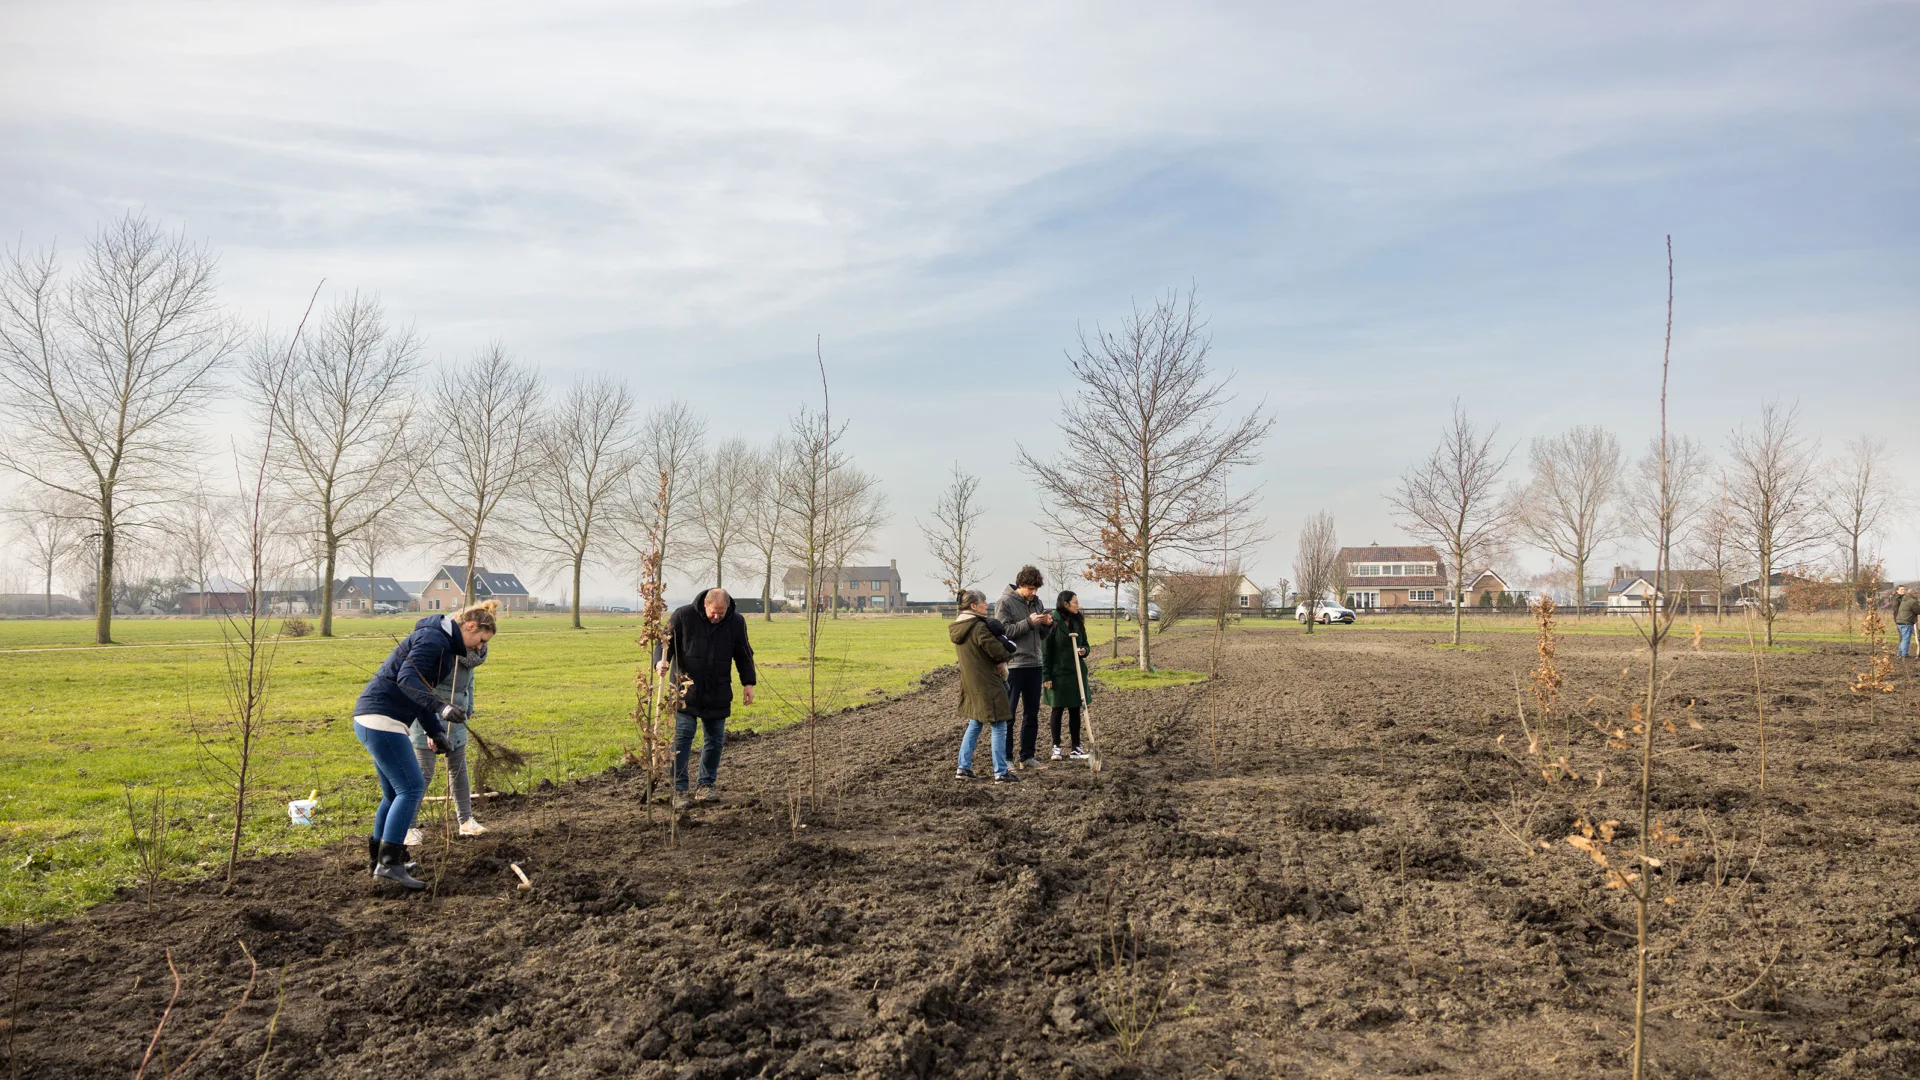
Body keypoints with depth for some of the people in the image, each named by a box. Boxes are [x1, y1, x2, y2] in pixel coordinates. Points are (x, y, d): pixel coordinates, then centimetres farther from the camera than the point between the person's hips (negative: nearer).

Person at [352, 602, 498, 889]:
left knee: (395, 793, 17)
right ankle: (388, 863, -13)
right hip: (381, 718, -11)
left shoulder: (442, 644, 21)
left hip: (371, 720, 11)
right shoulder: (434, 639, -11)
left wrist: (435, 731, 18)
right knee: (411, 788, -11)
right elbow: (407, 678, -25)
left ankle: (379, 857, 26)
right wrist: (441, 707, -36)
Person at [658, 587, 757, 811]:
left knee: (715, 739, 8)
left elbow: (744, 655, 8)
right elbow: (666, 641, -3)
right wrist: (663, 661, -22)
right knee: (682, 736, -8)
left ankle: (706, 785, 22)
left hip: (718, 695, 3)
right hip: (686, 691, -3)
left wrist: (748, 682, 3)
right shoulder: (683, 616, -11)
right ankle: (679, 789, -2)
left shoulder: (737, 622, -2)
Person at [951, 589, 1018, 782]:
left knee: (974, 725, 19)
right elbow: (993, 647, -21)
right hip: (987, 684, -9)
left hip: (969, 685, 9)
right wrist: (1006, 653, 2)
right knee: (999, 727, -1)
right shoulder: (979, 626, -19)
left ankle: (963, 768, 18)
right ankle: (1000, 772, 1)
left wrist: (998, 659, 4)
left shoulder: (958, 628, 10)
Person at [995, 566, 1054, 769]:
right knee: (1008, 713, 0)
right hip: (1013, 665, -7)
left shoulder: (1037, 602, 10)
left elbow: (1041, 635, 15)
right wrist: (1029, 622, -20)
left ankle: (1027, 757, 19)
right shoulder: (1006, 601, -8)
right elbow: (1003, 631, -16)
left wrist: (1047, 625, -6)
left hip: (1034, 665, 7)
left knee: (1032, 714, 11)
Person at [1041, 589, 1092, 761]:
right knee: (1058, 710, 3)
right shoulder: (1052, 623, -10)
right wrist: (1046, 676, -13)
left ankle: (1075, 747, 15)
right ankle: (1056, 747, 12)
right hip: (1058, 673, -5)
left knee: (1075, 710, 8)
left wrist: (1084, 651, -7)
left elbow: (1085, 644, 17)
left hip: (1076, 673, 5)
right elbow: (1045, 651, -10)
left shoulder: (1078, 623, 8)